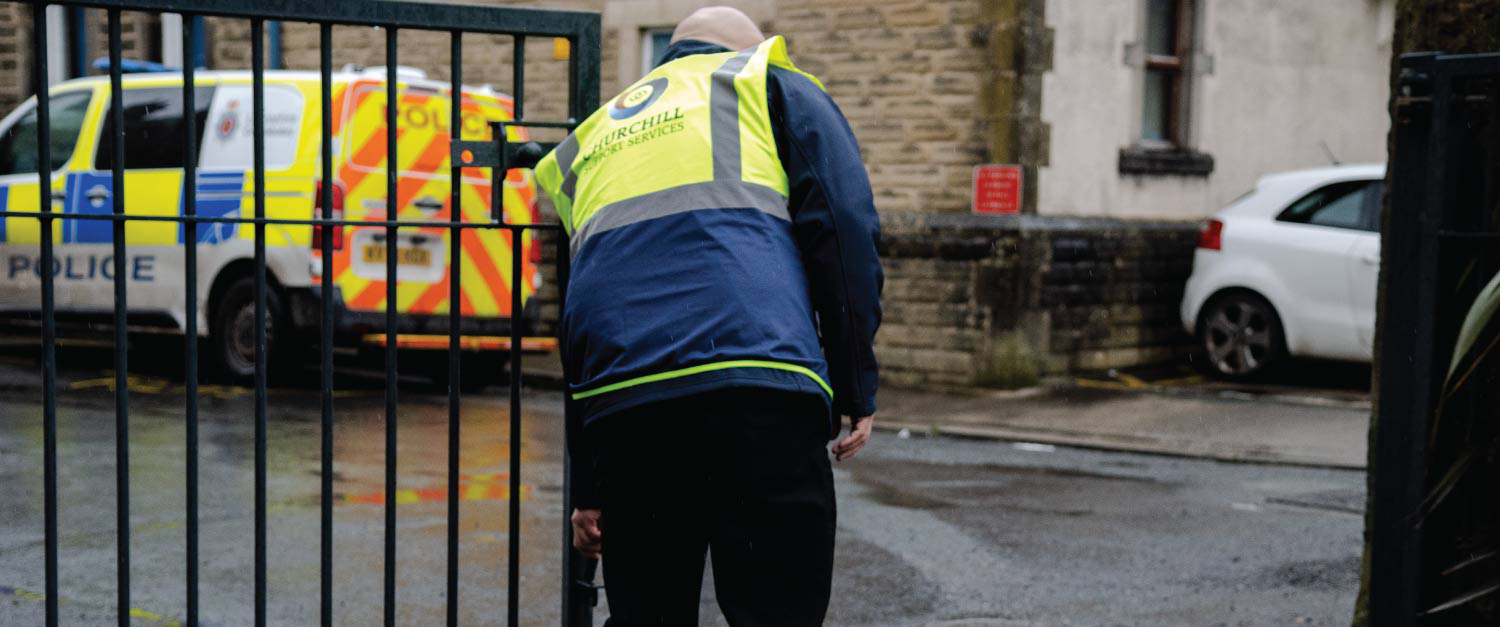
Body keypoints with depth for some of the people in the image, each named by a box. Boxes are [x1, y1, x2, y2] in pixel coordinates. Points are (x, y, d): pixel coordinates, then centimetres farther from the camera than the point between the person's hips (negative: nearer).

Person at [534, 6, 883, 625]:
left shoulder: (585, 145, 33)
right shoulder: (771, 82, 21)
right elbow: (844, 224, 4)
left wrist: (587, 491, 31)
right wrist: (855, 390, 5)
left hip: (619, 409, 4)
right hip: (758, 388, -4)